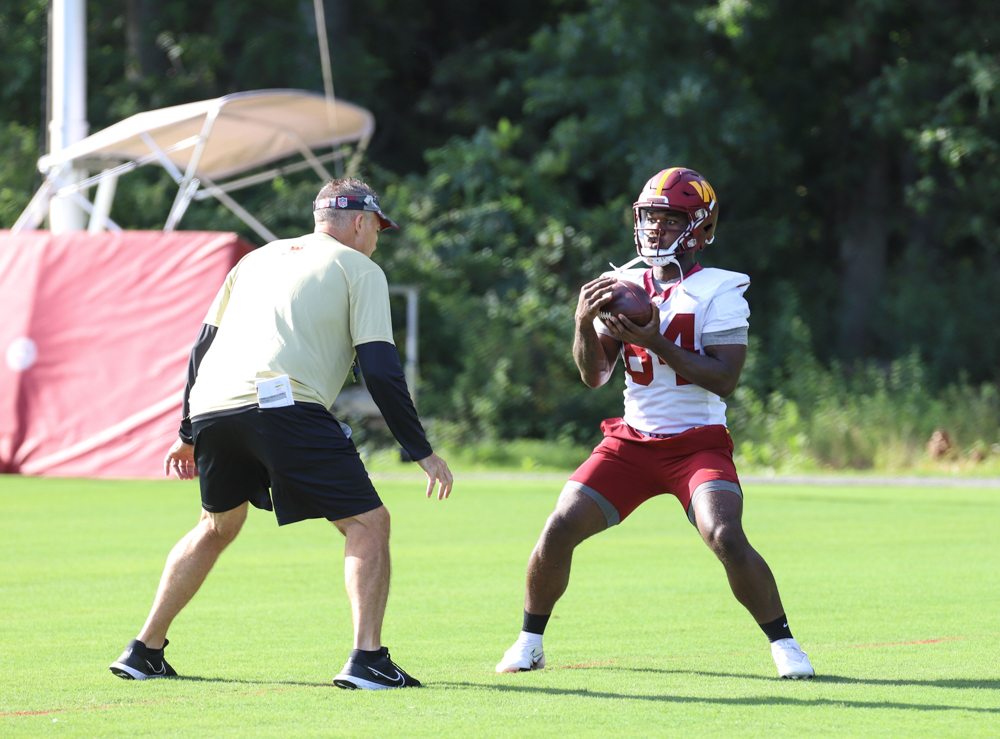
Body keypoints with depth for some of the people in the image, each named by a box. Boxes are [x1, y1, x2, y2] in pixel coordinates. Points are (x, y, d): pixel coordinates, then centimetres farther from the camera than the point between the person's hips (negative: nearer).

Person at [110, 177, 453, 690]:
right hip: (281, 403, -6)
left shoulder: (257, 259, 29)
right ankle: (366, 659, -15)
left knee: (217, 526, 28)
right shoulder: (360, 270, 11)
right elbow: (380, 370, 1)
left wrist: (189, 433, 37)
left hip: (211, 406, 6)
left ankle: (144, 652, 28)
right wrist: (421, 451, 4)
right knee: (367, 523, 0)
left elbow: (202, 348, 29)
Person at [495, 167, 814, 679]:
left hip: (698, 443, -4)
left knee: (727, 540, -24)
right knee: (559, 530, -7)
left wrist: (655, 342, -23)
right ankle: (529, 644, 11)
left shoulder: (719, 291, -7)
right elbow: (594, 376, 8)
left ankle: (783, 644, -7)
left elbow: (724, 378, -17)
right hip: (631, 441, 4)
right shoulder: (623, 285, 8)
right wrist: (585, 324, -11)